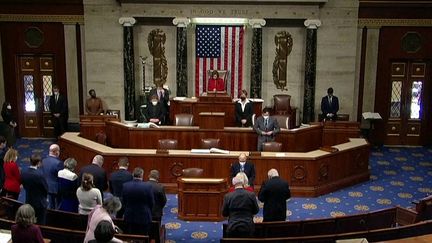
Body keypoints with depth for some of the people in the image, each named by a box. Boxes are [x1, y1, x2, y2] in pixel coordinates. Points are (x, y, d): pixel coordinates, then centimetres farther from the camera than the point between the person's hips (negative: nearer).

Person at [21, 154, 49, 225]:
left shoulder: (24, 173, -8)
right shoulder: (39, 175, -26)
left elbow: (24, 186, 6)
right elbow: (46, 189, -13)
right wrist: (44, 197, 7)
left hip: (29, 202, 6)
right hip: (40, 203, -6)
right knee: (40, 224, 6)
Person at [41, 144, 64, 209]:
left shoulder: (44, 161, -2)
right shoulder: (58, 163, -24)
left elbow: (42, 174, 6)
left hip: (48, 187, 7)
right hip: (57, 188, -7)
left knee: (51, 205, 17)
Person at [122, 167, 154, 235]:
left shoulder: (125, 185, -8)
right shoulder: (148, 186, -16)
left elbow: (124, 201, 2)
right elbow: (152, 203, -7)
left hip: (129, 217, 3)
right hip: (144, 217, -2)